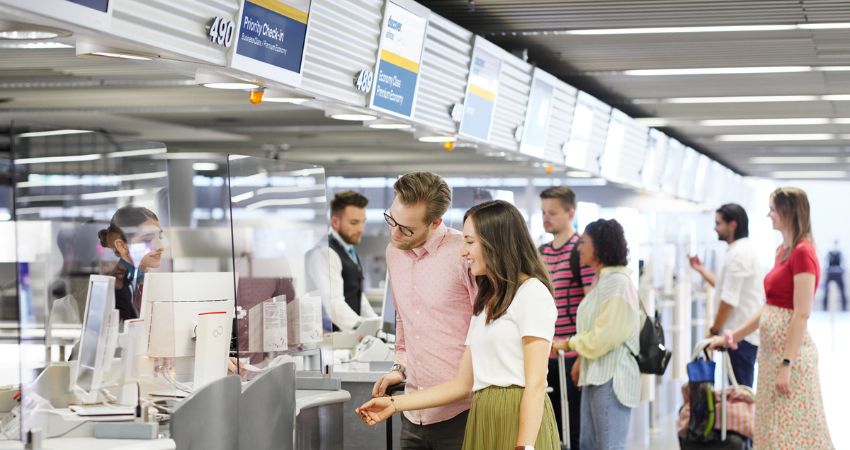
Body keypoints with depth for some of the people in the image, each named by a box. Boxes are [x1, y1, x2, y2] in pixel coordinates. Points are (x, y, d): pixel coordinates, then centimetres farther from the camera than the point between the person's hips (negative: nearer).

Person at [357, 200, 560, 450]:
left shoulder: (532, 293, -5)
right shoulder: (486, 304, 20)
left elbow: (535, 384, -12)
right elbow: (462, 384, 18)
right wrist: (395, 404, 16)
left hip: (519, 421, -7)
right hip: (482, 422, 7)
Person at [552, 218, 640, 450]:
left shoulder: (618, 282, -15)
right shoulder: (602, 281, 16)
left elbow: (606, 335, -19)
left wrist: (569, 343, -9)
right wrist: (581, 360, 11)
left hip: (612, 377, -10)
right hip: (594, 374, 10)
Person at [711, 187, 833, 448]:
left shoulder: (802, 253, -15)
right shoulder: (784, 251, 13)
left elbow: (802, 315, -20)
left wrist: (786, 365, -22)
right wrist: (733, 337, 18)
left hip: (791, 352, -9)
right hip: (772, 350, 9)